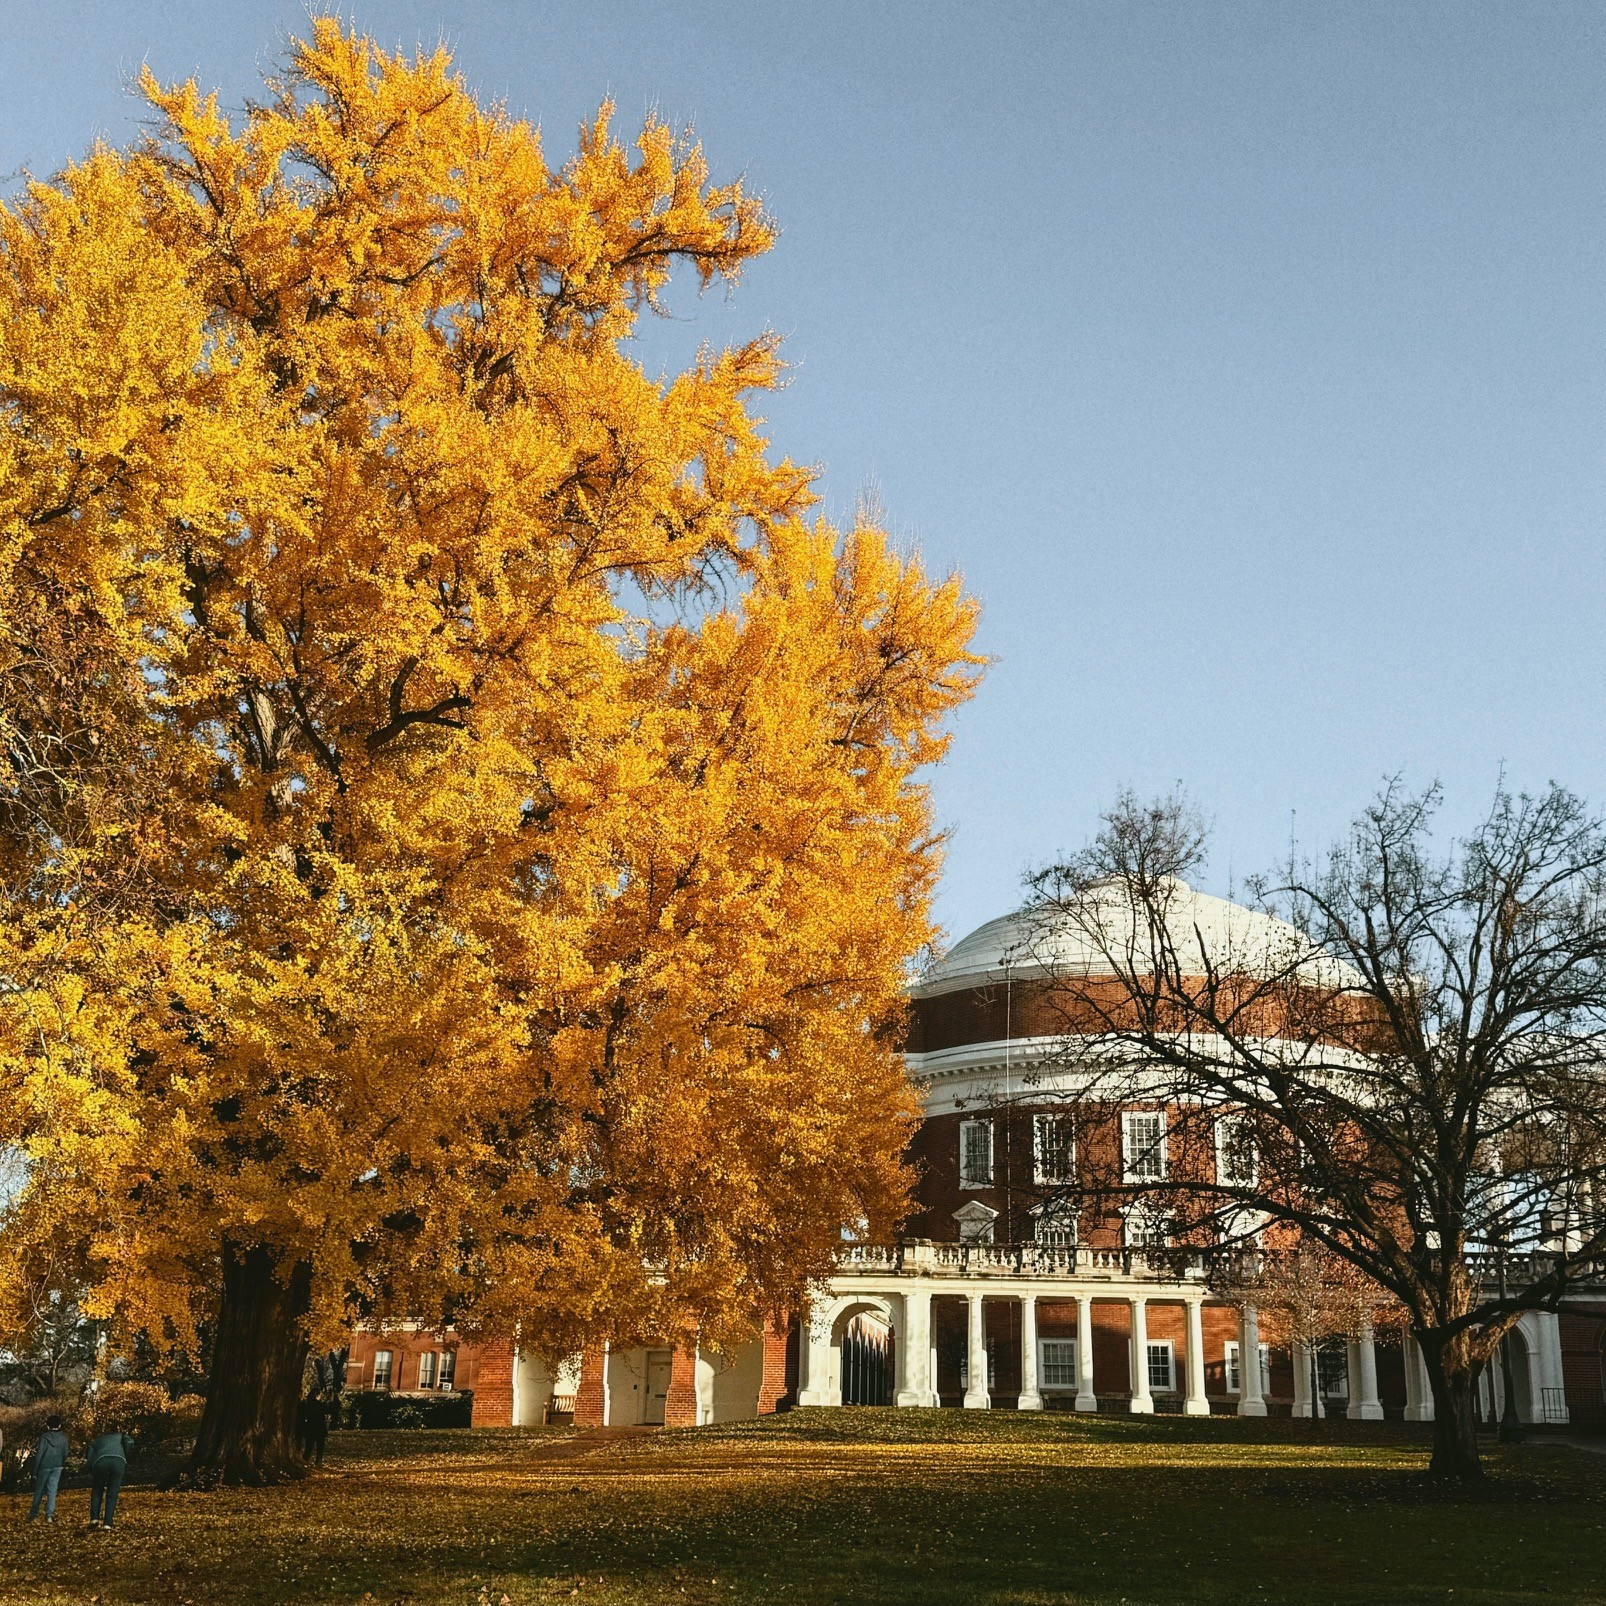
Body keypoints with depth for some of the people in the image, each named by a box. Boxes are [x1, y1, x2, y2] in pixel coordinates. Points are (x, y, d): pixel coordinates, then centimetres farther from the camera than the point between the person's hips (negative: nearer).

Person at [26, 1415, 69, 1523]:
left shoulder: (44, 1437, -10)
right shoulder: (63, 1438, -1)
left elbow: (39, 1454, -10)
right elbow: (65, 1454, 4)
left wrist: (35, 1470, -5)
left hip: (44, 1466, -2)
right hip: (57, 1467, 2)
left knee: (39, 1491, 12)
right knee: (52, 1491, 1)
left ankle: (33, 1514, 19)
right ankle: (49, 1514, -11)